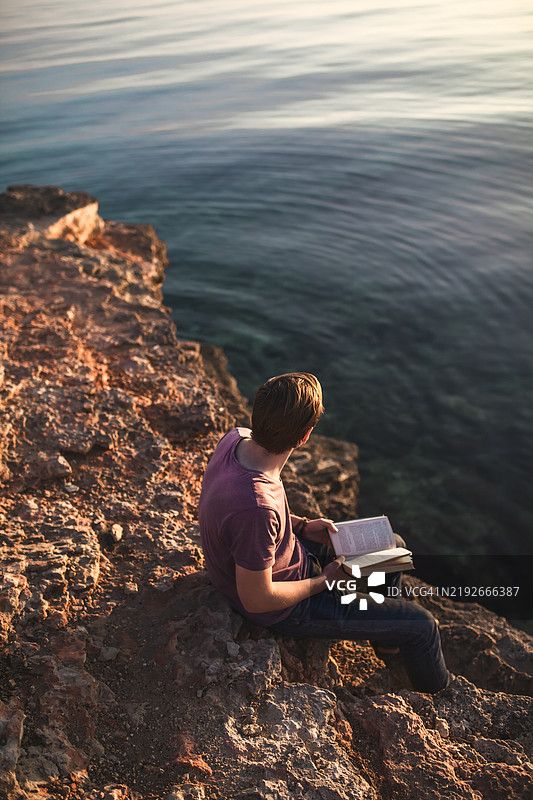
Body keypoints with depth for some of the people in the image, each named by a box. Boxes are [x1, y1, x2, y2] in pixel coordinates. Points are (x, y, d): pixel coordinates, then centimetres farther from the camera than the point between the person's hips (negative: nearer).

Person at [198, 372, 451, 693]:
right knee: (422, 625, 0)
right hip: (285, 607, -8)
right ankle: (440, 693, 34)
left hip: (289, 549, 8)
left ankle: (387, 638, 47)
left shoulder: (237, 438, -17)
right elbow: (257, 600, -28)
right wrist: (326, 580, -14)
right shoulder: (256, 509, -42)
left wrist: (302, 525, -3)